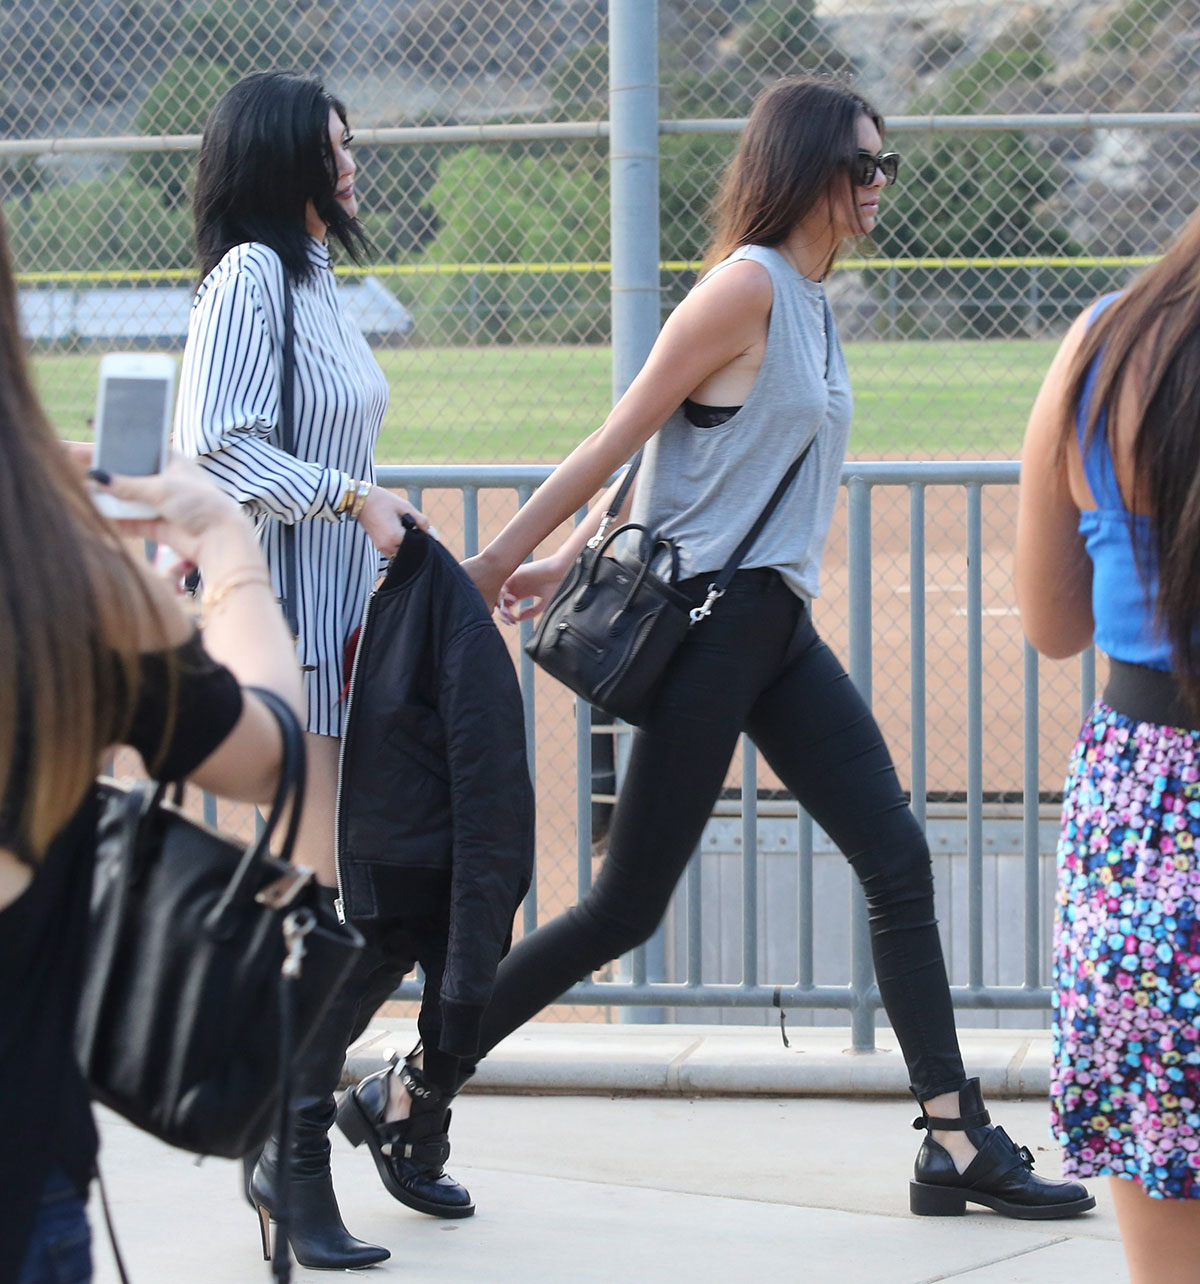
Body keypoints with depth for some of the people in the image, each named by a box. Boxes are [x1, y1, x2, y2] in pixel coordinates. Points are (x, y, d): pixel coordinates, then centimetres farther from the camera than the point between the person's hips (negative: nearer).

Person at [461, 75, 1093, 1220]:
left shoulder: (812, 302, 15)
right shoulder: (746, 286, -13)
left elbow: (675, 454, 19)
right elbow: (619, 440, -11)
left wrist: (573, 559, 20)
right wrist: (498, 562, -8)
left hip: (779, 628, 9)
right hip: (708, 618, -9)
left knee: (899, 864, 2)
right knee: (626, 907, -5)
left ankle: (957, 1143, 4)